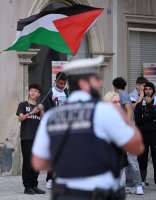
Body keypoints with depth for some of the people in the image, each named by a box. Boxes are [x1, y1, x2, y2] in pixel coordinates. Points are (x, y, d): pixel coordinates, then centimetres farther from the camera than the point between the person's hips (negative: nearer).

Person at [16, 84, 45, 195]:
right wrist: (31, 113, -21)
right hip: (26, 138, -4)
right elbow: (20, 118, -8)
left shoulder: (39, 106, 17)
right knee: (27, 163, -5)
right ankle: (27, 187, -3)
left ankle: (34, 186, 11)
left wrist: (41, 111, -11)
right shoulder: (23, 105, 6)